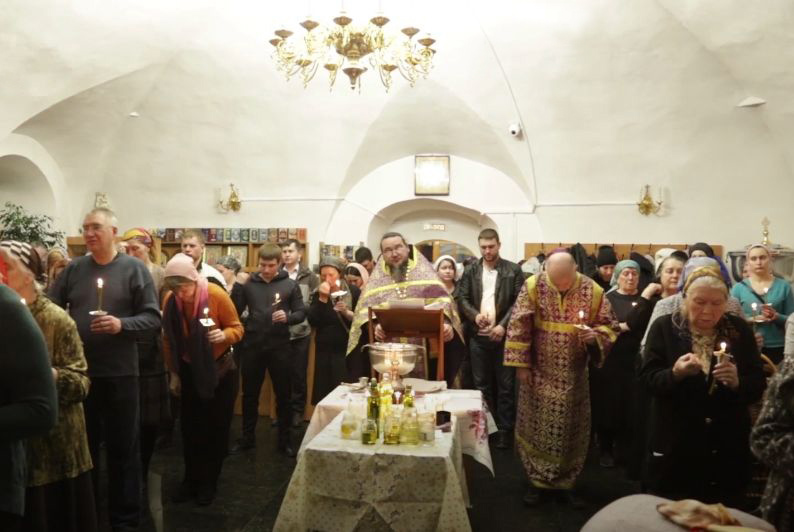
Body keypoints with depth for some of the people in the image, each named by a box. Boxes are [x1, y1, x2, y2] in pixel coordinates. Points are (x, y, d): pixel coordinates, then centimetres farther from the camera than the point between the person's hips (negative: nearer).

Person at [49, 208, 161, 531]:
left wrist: (121, 325, -21)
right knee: (82, 446, 17)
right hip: (78, 372, 3)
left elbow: (153, 318, -6)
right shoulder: (73, 269, 6)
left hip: (119, 373, -3)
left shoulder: (134, 269, -3)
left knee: (122, 448, 9)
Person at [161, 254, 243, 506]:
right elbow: (169, 339, 0)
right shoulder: (170, 301, -12)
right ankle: (191, 479, 28)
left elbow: (237, 328, -14)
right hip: (189, 371, 3)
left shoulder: (217, 295, -22)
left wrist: (224, 335, -36)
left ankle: (209, 482, 22)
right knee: (190, 428, 10)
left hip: (220, 369, -3)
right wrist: (174, 373, 4)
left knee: (216, 428, 6)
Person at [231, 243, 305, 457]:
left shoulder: (290, 285, -1)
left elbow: (301, 313, 2)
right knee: (250, 395, 13)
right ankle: (247, 437, 28)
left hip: (279, 347, -1)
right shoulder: (248, 284, 2)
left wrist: (287, 317, -19)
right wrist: (238, 285, -11)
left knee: (283, 394, 9)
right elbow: (235, 312, -2)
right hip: (252, 346, 1)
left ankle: (285, 439, 22)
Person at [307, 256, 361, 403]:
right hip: (325, 351, 2)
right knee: (324, 392, 4)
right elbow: (312, 321, -6)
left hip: (348, 350, -2)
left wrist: (347, 313, -19)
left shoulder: (354, 291, -1)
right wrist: (322, 298, -15)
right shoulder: (317, 294, 6)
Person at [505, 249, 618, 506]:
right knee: (536, 428, 8)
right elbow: (518, 326, -7)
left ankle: (566, 482, 29)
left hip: (573, 376, 1)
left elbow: (610, 326, 1)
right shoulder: (532, 286, -11)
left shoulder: (593, 291, -8)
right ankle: (536, 481, 24)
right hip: (539, 373, -1)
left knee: (571, 430, 11)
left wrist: (595, 336, -22)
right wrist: (521, 364, -9)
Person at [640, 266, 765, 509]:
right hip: (675, 445, -2)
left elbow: (758, 386, 0)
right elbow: (648, 379, -9)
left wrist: (737, 382, -21)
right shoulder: (664, 327, -5)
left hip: (727, 447, 2)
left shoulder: (740, 329, 1)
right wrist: (676, 373, -28)